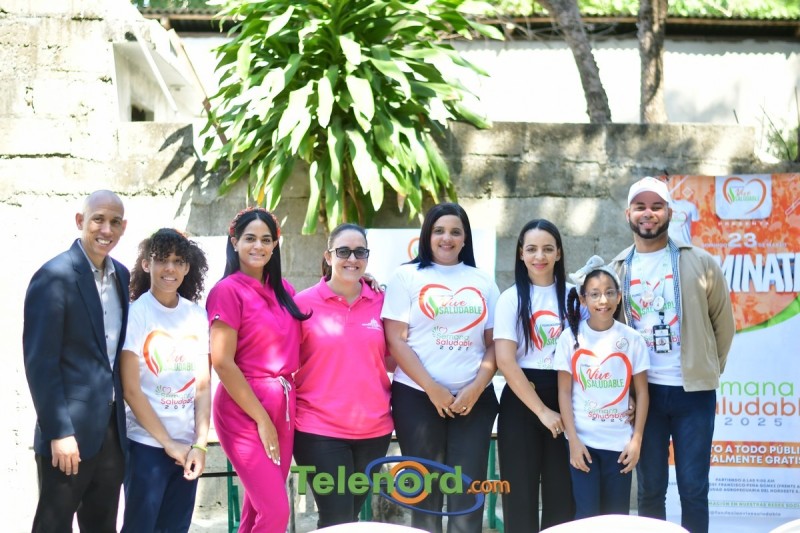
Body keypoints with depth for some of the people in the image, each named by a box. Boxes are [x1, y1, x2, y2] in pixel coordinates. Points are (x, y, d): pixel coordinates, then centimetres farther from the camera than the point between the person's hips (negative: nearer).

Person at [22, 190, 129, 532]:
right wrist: (59, 432, -18)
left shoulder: (121, 275, 10)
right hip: (70, 430, -7)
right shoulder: (55, 276, -12)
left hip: (113, 428, 7)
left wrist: (123, 418, 9)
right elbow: (40, 361, -15)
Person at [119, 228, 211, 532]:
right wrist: (168, 443, -10)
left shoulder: (197, 315, 6)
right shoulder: (135, 313, -7)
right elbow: (131, 389, -10)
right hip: (146, 443, -4)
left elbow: (204, 386, 6)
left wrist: (200, 443, -4)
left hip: (187, 446, 4)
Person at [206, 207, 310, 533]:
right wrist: (261, 418, -13)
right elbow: (222, 362, -13)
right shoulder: (228, 290, -9)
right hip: (245, 411, -6)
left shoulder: (283, 290, 10)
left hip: (283, 407, 6)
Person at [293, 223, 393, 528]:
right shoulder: (304, 303, -6)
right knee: (337, 521, -6)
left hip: (374, 429, 4)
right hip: (319, 429, -4)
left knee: (352, 513, 16)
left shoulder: (381, 302, 3)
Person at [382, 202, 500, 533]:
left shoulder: (482, 282, 12)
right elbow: (396, 340, -4)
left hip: (474, 399, 2)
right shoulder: (407, 277, 3)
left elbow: (494, 343, 9)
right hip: (418, 397, -2)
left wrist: (476, 387, -7)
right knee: (425, 488, 2)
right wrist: (432, 389, -11)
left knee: (468, 490, 0)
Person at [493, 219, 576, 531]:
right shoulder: (511, 299, -3)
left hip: (565, 397, 3)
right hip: (522, 401, -3)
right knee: (521, 490, 2)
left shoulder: (571, 295, 6)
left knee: (562, 491, 5)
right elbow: (505, 361, -10)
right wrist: (541, 409, -12)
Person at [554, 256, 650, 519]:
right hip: (583, 441, -1)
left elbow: (641, 391, 3)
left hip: (620, 443, 1)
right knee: (586, 515, 0)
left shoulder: (632, 339, 0)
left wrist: (636, 439, -3)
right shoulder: (571, 337, -2)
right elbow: (564, 391, -1)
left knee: (617, 517, 7)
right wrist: (573, 439, -8)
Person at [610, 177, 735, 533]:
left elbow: (723, 323, 6)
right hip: (644, 391, 2)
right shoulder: (617, 269, 5)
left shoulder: (700, 263, -1)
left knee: (693, 489, 2)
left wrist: (710, 370, 8)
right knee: (650, 488, 8)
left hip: (693, 391, -2)